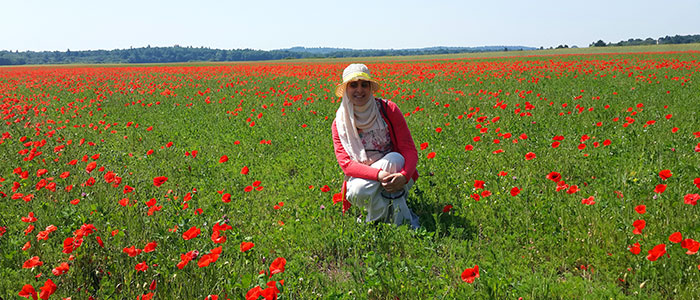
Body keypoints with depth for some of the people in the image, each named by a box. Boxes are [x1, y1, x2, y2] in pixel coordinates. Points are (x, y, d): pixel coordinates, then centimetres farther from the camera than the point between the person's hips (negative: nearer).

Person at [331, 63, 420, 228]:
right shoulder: (339, 123, -3)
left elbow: (410, 149, -10)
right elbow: (345, 163, -14)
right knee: (358, 192, -34)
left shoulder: (388, 110, -6)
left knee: (394, 158, -32)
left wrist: (404, 176, -33)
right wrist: (378, 174, -34)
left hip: (395, 174, 0)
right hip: (364, 178, 0)